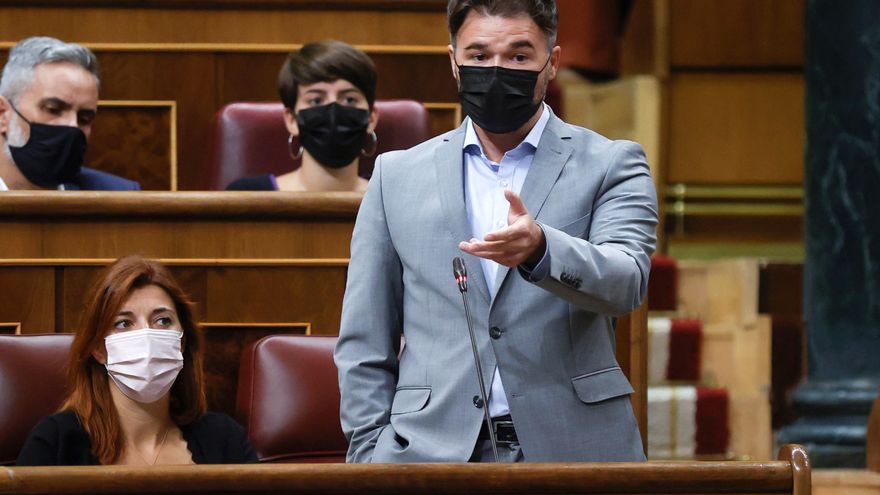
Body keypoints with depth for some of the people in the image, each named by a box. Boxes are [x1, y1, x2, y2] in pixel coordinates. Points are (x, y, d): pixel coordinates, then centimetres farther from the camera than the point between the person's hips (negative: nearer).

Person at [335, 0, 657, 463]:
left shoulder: (610, 165, 6)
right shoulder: (396, 176, 11)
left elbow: (626, 282, -12)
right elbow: (364, 347, 12)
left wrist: (540, 248, -31)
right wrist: (371, 457, 1)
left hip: (573, 447, -1)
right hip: (433, 451, 2)